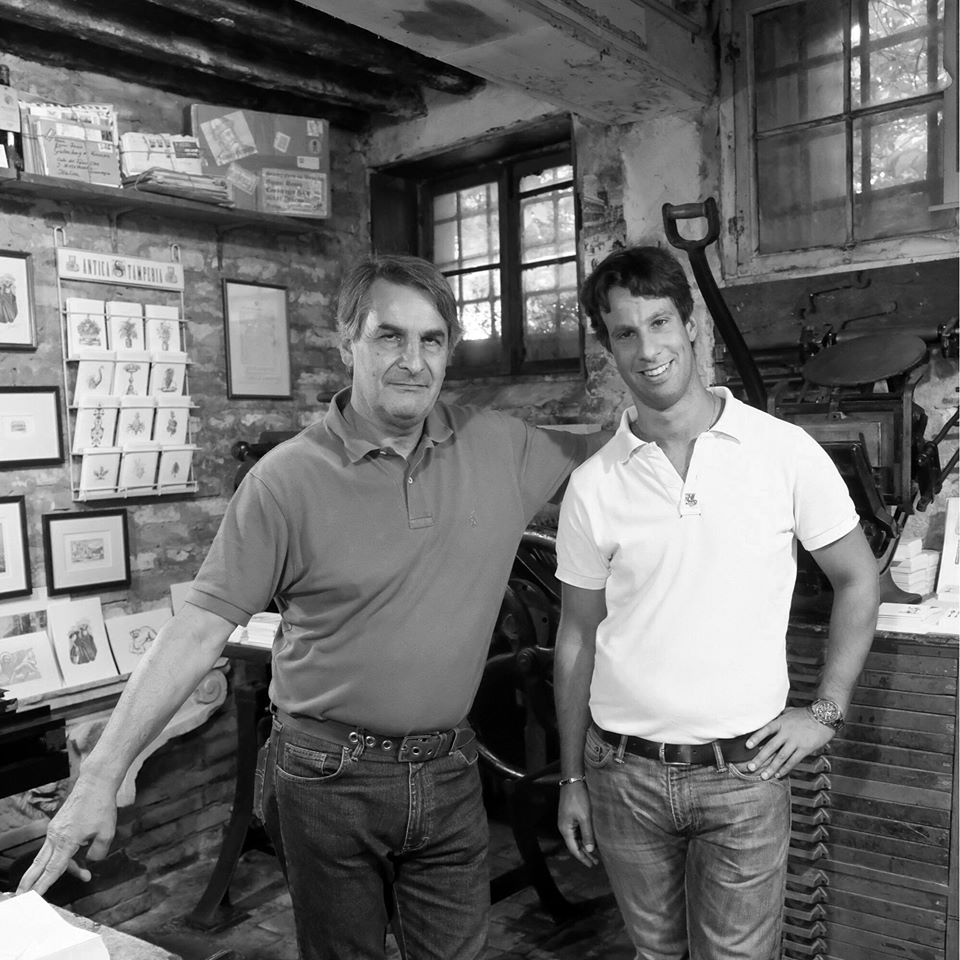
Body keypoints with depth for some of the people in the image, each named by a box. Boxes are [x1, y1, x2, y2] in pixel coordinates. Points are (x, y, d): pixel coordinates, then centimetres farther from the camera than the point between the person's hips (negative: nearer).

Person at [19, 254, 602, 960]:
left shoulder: (499, 447, -3)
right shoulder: (288, 479, -13)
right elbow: (200, 629, -13)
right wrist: (102, 776, -15)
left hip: (450, 774, 3)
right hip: (329, 777, -2)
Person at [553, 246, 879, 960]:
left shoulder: (785, 452, -6)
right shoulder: (593, 485, -3)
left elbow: (857, 581, 6)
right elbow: (578, 638, 4)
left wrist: (825, 713, -1)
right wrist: (572, 779, 6)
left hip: (744, 770, -1)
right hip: (623, 773, 2)